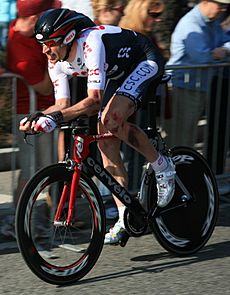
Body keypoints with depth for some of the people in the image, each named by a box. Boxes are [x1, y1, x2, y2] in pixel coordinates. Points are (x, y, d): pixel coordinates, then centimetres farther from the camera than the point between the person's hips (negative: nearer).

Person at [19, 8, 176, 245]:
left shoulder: (91, 43, -37)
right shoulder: (57, 62, -12)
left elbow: (95, 99, -43)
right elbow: (63, 104, -9)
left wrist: (55, 118, -52)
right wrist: (39, 117, -28)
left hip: (146, 63, -8)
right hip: (120, 73, 8)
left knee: (110, 119, -30)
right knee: (105, 141, -4)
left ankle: (161, 165, -8)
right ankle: (125, 217, 3)